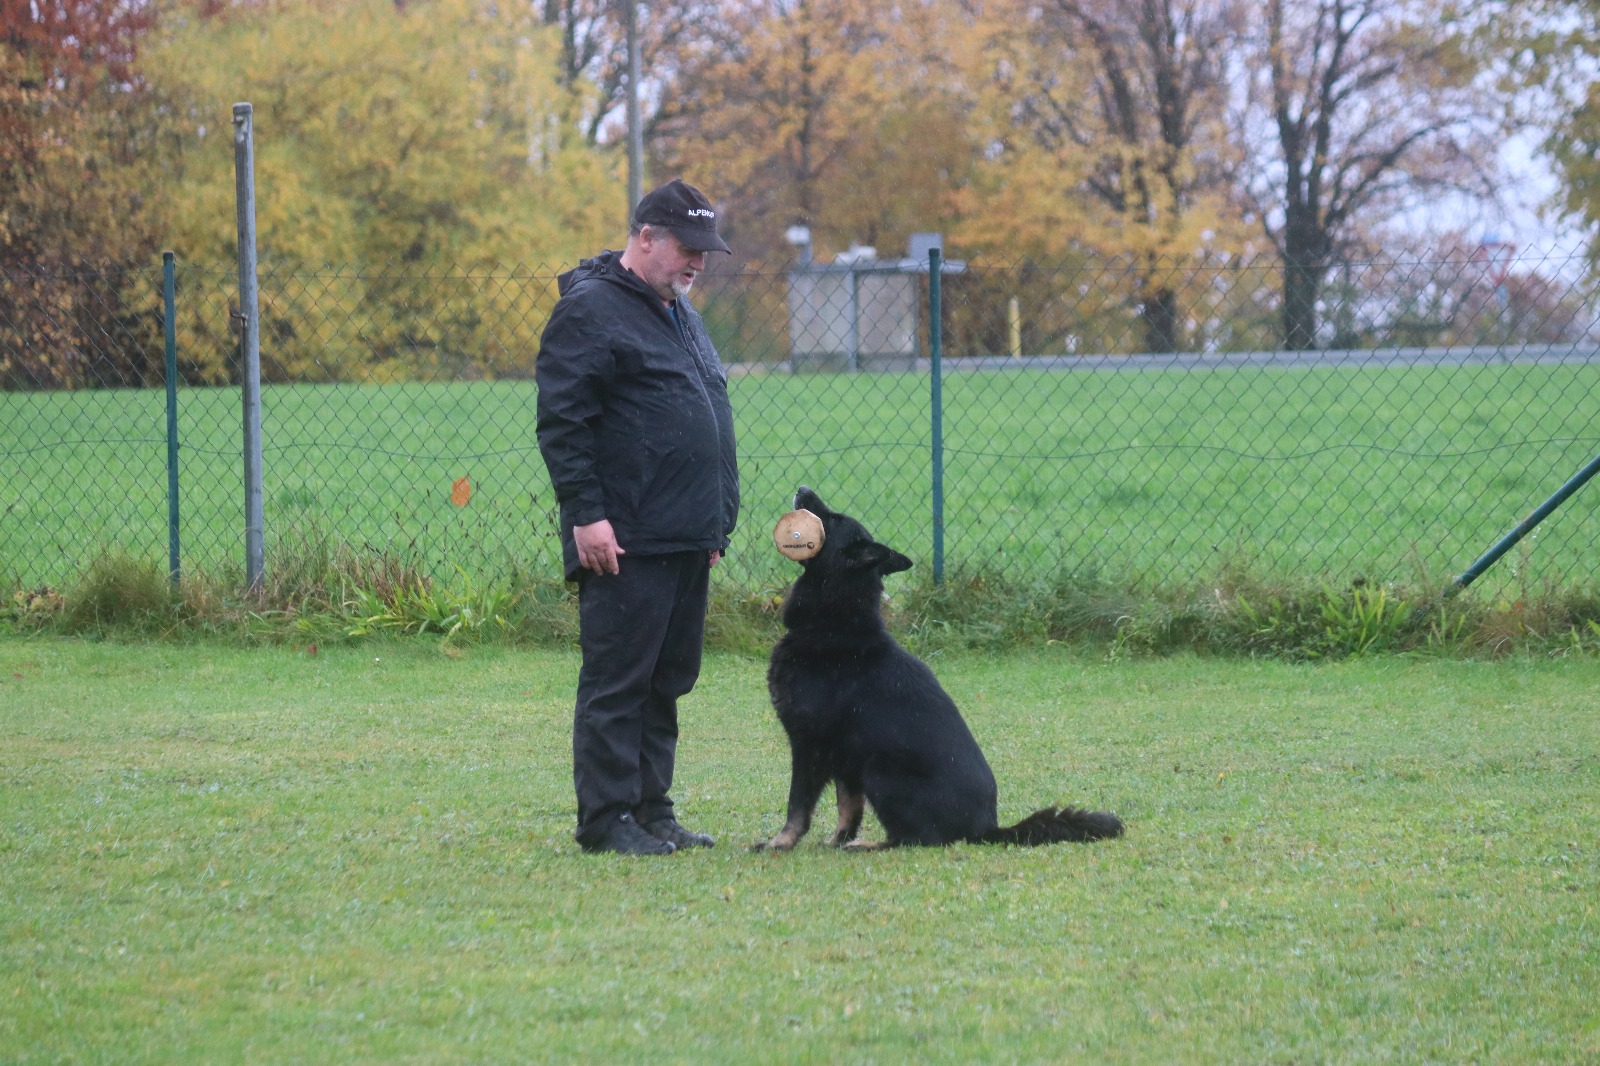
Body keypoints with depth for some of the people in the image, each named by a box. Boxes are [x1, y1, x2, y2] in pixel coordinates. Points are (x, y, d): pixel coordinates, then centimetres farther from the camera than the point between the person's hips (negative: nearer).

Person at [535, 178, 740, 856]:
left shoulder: (678, 313, 21)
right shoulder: (591, 310, -9)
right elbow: (561, 423, -15)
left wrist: (716, 520, 24)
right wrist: (586, 514, -20)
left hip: (687, 542, 9)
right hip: (627, 544, -9)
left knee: (667, 681, 11)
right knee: (618, 680, -6)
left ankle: (652, 809, 17)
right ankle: (606, 819, -3)